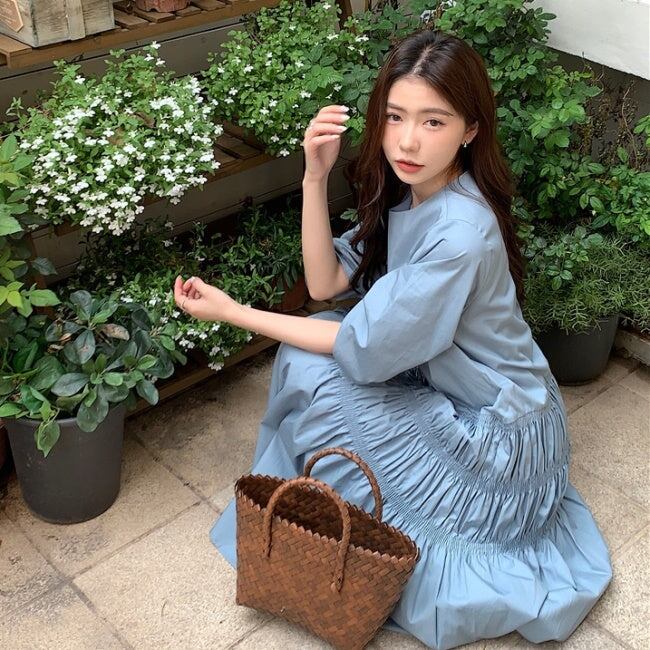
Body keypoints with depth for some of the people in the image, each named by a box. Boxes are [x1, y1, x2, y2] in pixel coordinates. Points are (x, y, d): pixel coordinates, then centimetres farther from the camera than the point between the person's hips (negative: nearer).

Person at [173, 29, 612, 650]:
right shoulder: (406, 191, -4)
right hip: (450, 393, 8)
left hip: (498, 439, -8)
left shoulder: (460, 232, -31)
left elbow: (364, 350, -25)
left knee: (308, 369, -15)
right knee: (310, 344, -1)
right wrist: (315, 176, -17)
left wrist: (232, 312, -19)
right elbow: (326, 283, -6)